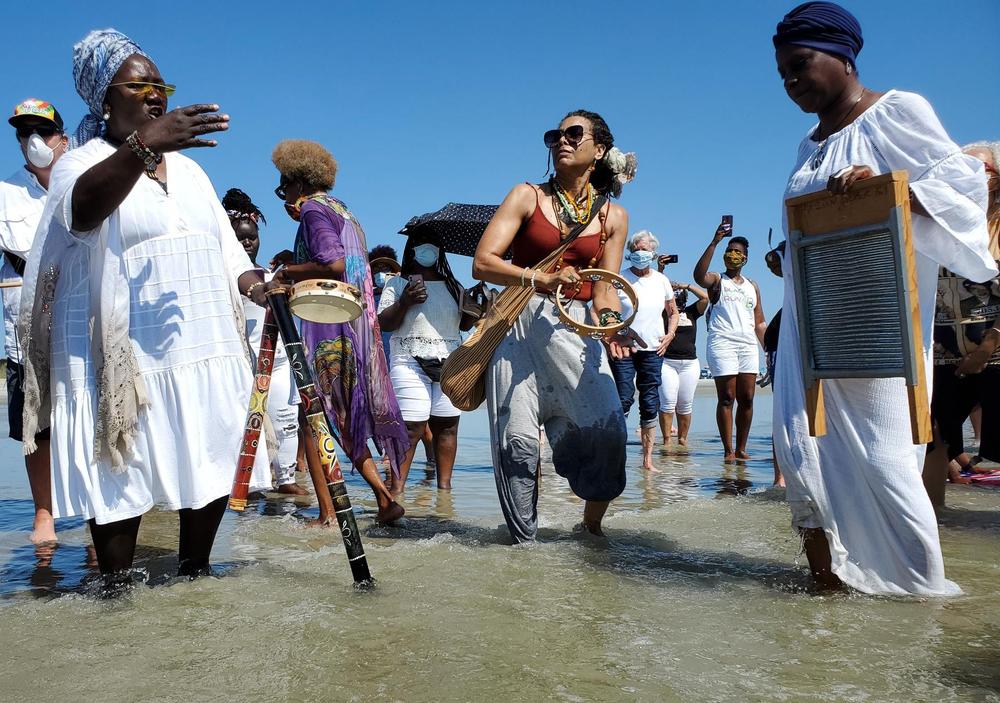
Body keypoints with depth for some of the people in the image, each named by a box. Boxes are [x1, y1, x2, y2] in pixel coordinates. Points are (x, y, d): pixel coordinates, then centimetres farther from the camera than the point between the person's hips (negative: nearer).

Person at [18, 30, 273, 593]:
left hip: (205, 351, 6)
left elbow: (225, 245, 17)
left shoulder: (188, 169, 20)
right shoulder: (83, 163, 0)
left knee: (213, 468, 6)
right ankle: (119, 592, 10)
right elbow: (84, 206, -25)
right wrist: (144, 145, -41)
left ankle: (195, 576, 21)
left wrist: (257, 284, -4)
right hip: (125, 357, -5)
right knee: (122, 478, -2)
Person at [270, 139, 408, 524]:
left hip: (328, 327, -9)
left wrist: (288, 271, -7)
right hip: (356, 325, 9)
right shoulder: (342, 210, 22)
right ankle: (384, 497, 11)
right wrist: (297, 261, 21)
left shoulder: (313, 208, -6)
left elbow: (333, 265, -21)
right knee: (345, 416, 14)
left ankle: (328, 511, -1)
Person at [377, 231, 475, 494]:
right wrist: (404, 302, -14)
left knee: (447, 425, 0)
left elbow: (464, 324, 22)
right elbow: (383, 323, 2)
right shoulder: (397, 284, 9)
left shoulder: (454, 286, 21)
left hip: (450, 364, 4)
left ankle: (444, 483, 8)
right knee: (410, 427, -10)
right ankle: (397, 486, -5)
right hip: (410, 364, -4)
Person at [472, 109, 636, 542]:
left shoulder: (613, 216, 11)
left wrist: (612, 323, -16)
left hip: (575, 330, 1)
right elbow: (483, 263, -5)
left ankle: (592, 525, 10)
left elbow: (605, 288, 7)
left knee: (607, 428, -14)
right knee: (517, 437, -7)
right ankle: (523, 538, 11)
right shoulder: (527, 197, 4)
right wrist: (543, 279, -18)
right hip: (519, 323, -1)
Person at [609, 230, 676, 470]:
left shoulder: (662, 280, 11)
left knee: (650, 406, 4)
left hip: (653, 351, 3)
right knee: (623, 401, -10)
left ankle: (648, 459, 11)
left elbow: (673, 312, 22)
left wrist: (670, 335, 6)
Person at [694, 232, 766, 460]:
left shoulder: (752, 286, 22)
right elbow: (699, 276, -18)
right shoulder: (717, 280, 8)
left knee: (747, 399, 1)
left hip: (748, 345, 5)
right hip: (722, 343, -4)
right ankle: (728, 450, -4)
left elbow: (759, 323, 20)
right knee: (726, 398, -7)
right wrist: (714, 242, -21)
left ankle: (741, 448, 8)